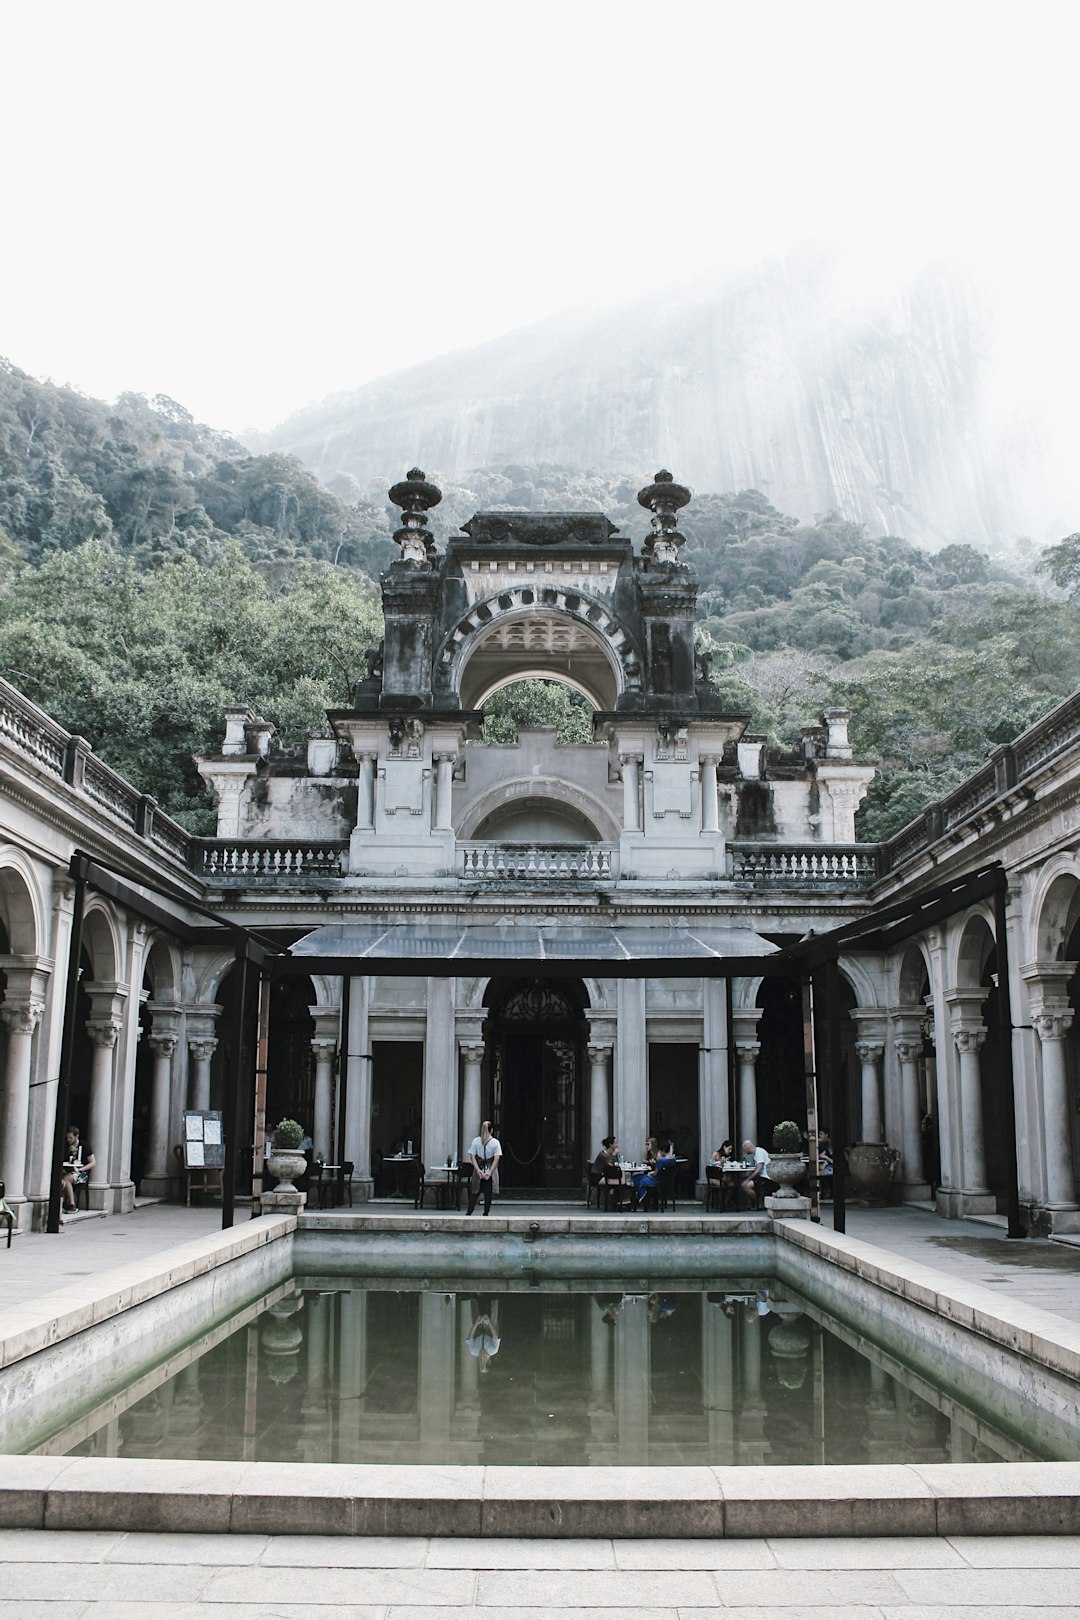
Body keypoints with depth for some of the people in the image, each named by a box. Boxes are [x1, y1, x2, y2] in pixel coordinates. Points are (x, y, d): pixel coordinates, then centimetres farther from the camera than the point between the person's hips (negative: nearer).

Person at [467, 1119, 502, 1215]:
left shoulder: (475, 1141, -1)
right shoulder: (495, 1142, -5)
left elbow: (472, 1157, -8)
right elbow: (496, 1159, -12)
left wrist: (478, 1170, -14)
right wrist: (489, 1173, -15)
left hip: (478, 1172, 1)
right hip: (490, 1173, -1)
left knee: (474, 1193, 10)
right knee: (488, 1194, 8)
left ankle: (469, 1213, 7)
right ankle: (486, 1213, 9)